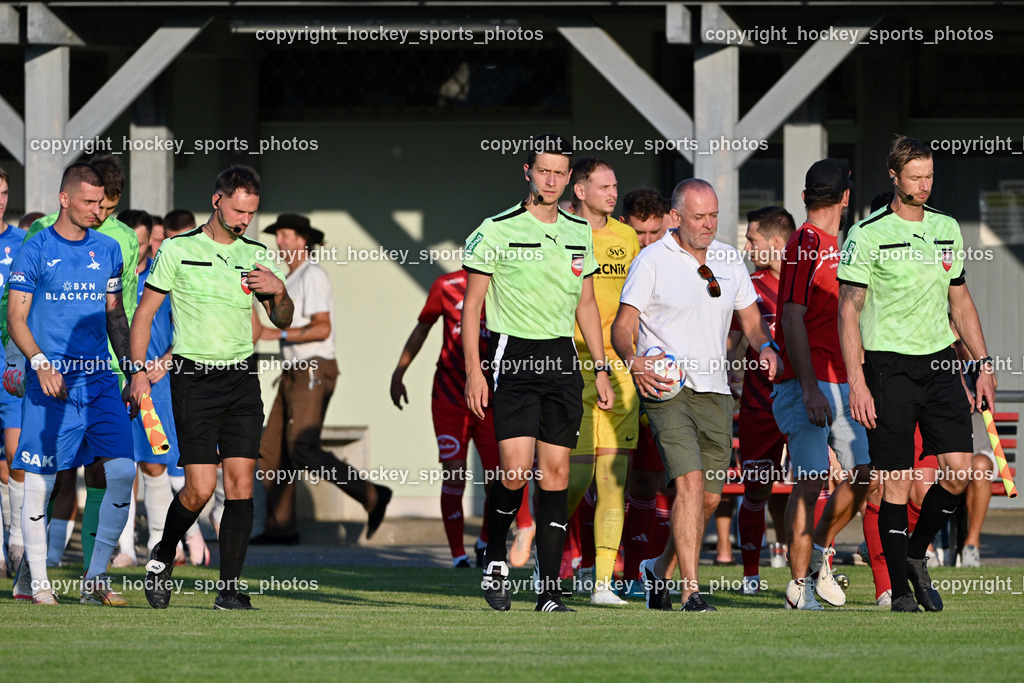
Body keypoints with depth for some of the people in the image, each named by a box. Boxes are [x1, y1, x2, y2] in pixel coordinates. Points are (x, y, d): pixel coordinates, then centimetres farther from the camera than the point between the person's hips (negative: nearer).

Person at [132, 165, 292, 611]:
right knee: (200, 488, -9)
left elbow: (282, 322, 15)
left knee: (241, 483, -6)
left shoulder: (256, 255, 9)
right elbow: (145, 311, 3)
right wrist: (138, 370, -6)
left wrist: (279, 292, -6)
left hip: (242, 377, 3)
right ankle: (162, 558, 19)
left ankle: (229, 588, -2)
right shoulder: (177, 250, -2)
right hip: (193, 378, -3)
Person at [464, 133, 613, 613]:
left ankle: (549, 589, 2)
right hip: (513, 356, -4)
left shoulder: (579, 234, 11)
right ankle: (495, 560, 10)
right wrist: (473, 371, -8)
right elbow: (471, 303, -1)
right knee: (516, 469, -15)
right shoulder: (498, 230, -3)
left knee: (556, 471, 0)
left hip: (563, 359, 4)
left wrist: (601, 369, 14)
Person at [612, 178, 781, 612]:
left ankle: (659, 569, 30)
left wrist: (765, 346, -5)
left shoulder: (729, 260, 12)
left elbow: (751, 321, 18)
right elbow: (622, 325, -6)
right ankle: (690, 591, -20)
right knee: (690, 482, -20)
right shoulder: (653, 260, -4)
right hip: (666, 388, -6)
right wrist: (633, 360, -26)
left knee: (710, 497, 7)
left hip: (715, 392, 6)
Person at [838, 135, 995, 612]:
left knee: (959, 471, -6)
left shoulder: (947, 229, 11)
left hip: (940, 363, 5)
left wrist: (983, 364, 12)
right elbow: (848, 310, -7)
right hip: (888, 366, -5)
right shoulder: (867, 234, -6)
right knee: (897, 482, -5)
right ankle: (900, 589, 3)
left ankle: (916, 554, 17)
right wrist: (856, 381, -14)